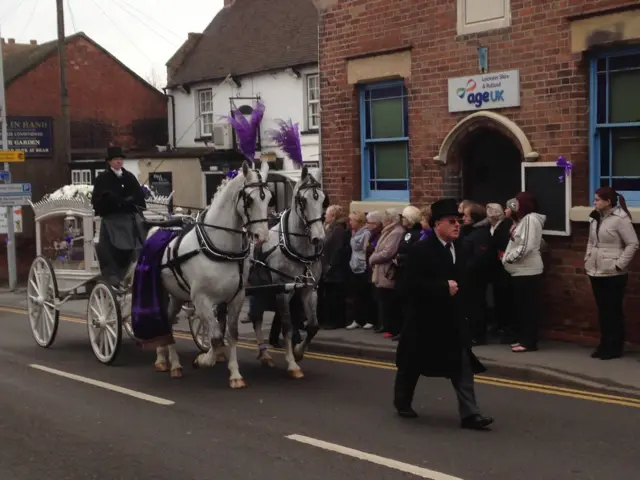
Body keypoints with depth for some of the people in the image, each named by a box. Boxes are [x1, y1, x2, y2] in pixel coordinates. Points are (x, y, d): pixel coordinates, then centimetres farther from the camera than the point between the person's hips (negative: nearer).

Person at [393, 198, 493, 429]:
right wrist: (444, 287, -24)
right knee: (413, 365, 12)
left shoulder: (459, 249, 6)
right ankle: (402, 402, 34)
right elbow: (414, 285, -23)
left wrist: (457, 288, 2)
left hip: (453, 318, 6)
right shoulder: (421, 250, -16)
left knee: (463, 365, -3)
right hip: (425, 319, -5)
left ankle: (469, 413, -3)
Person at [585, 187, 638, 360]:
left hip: (613, 274, -7)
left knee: (613, 311, 2)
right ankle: (604, 345, 22)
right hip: (596, 272, 7)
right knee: (602, 310, 13)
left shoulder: (620, 218, -14)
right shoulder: (595, 217, 9)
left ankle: (615, 348, 11)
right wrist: (587, 259, 9)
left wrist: (620, 264, -16)